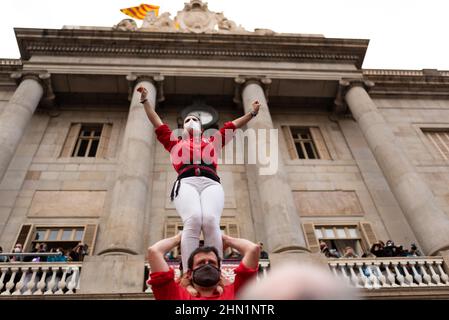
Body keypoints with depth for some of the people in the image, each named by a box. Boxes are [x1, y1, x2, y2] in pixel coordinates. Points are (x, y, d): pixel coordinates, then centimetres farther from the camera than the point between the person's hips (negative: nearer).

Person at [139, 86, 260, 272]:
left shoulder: (213, 142, 38)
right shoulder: (175, 143, 36)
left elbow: (233, 126, 40)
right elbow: (157, 122, 37)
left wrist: (253, 113, 39)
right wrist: (145, 100, 37)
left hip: (211, 183, 1)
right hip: (186, 183, -1)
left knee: (211, 221, -29)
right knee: (193, 221, -32)